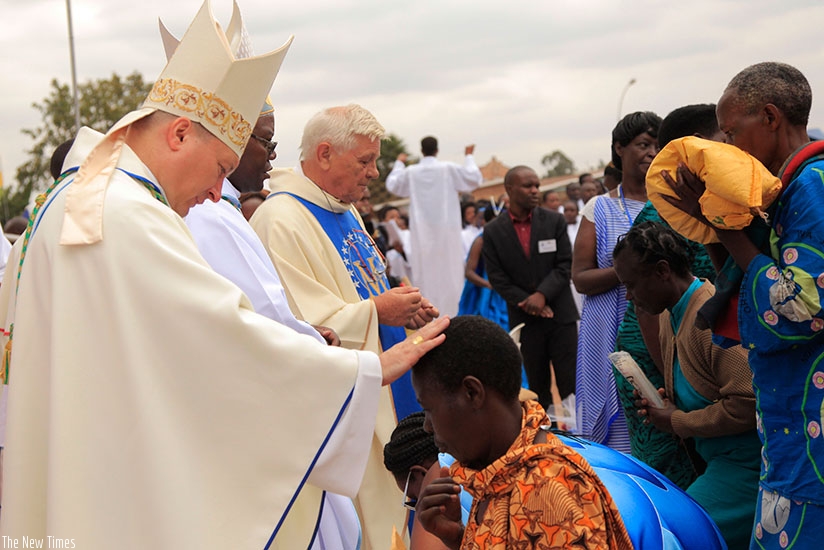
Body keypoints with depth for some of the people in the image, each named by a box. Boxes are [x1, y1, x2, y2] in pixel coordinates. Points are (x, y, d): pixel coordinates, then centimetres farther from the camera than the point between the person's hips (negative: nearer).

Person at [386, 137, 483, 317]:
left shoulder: (410, 172, -1)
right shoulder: (449, 169, -7)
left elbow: (392, 185, 16)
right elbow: (475, 178, -1)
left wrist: (399, 163, 28)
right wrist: (468, 157, 13)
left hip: (422, 232, 2)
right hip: (446, 230, -2)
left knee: (425, 273, 5)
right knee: (447, 273, 4)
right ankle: (448, 314, 3)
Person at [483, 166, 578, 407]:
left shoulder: (555, 221, 1)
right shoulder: (493, 231, 0)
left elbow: (565, 265, -2)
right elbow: (497, 278, -1)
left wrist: (543, 294, -17)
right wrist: (527, 302, -12)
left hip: (561, 314, 0)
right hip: (525, 318, 0)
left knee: (570, 380, -2)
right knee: (537, 384, 8)